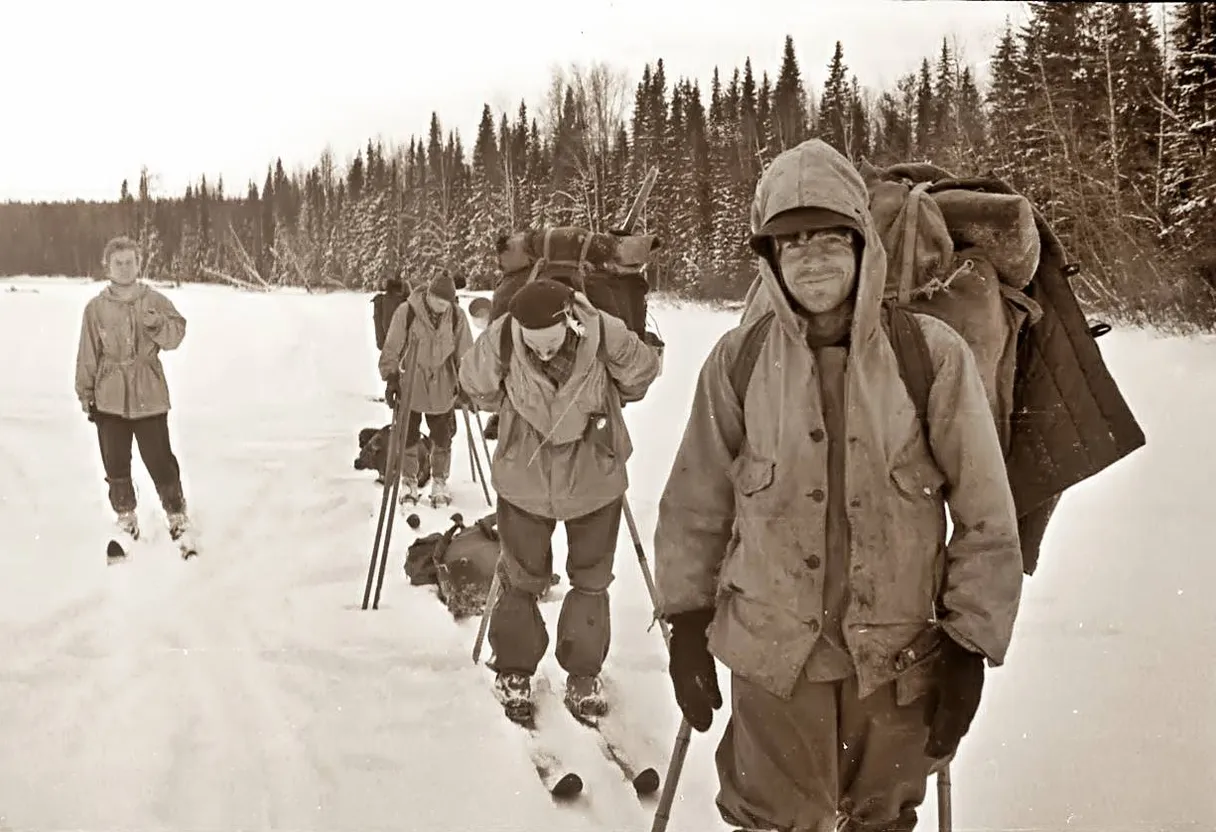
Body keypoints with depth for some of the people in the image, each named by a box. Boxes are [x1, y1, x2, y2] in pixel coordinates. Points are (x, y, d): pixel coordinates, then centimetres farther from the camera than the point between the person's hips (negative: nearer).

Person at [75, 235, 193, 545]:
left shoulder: (155, 300, 0)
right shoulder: (96, 308, 2)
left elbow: (176, 335, -9)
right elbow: (87, 355, 5)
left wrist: (158, 325, -29)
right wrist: (86, 394, 5)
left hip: (149, 397, -1)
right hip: (110, 399, 2)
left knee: (160, 460, -3)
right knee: (115, 463, 9)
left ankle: (177, 514, 12)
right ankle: (125, 517, 25)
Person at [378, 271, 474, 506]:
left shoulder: (457, 316, -7)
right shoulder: (406, 312, -14)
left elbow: (464, 352, 2)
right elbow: (391, 349, -7)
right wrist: (391, 378, -8)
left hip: (443, 389, 2)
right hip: (410, 387, -1)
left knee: (443, 438, 9)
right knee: (408, 438, 8)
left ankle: (440, 482, 26)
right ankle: (409, 482, 24)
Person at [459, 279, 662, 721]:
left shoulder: (605, 335, -23)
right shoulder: (500, 341, -22)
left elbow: (642, 374, -8)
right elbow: (476, 384, -6)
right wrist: (514, 413, -4)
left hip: (595, 476, 0)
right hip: (524, 477, 0)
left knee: (592, 580, 13)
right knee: (522, 577, 12)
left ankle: (584, 673, 30)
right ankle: (513, 670, 31)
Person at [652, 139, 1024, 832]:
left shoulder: (933, 355, -10)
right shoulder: (738, 361, -6)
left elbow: (986, 518, -5)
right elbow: (697, 505, 3)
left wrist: (968, 648, -4)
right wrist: (687, 625, 5)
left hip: (898, 660, 0)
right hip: (772, 656, 0)